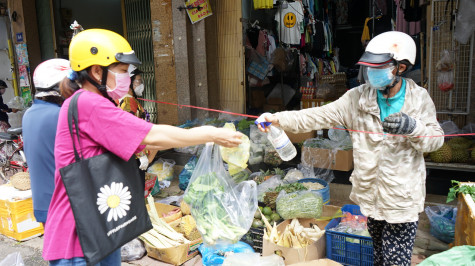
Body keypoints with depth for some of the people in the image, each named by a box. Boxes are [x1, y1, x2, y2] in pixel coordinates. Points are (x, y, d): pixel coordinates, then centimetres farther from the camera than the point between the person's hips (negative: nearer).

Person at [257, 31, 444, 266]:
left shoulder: (419, 98, -4)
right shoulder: (359, 97, -3)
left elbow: (435, 139, -3)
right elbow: (321, 116, -9)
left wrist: (413, 127, -27)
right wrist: (278, 119, -20)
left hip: (403, 199, -2)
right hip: (371, 194, 2)